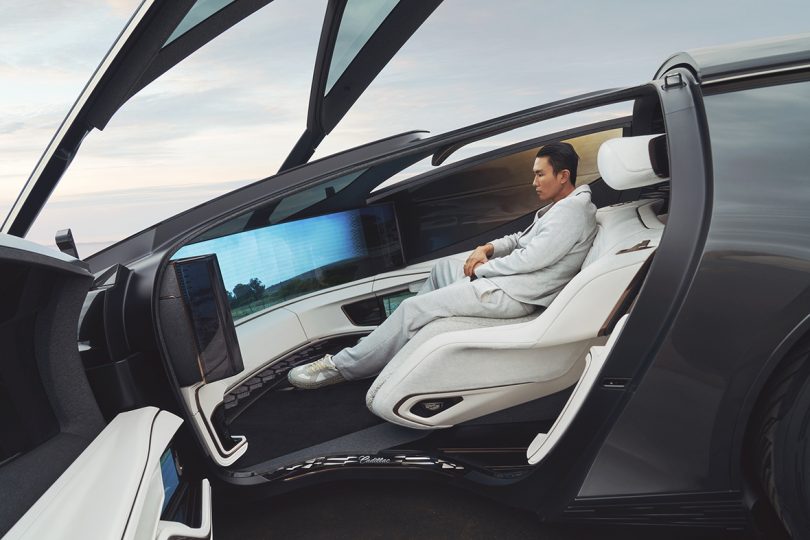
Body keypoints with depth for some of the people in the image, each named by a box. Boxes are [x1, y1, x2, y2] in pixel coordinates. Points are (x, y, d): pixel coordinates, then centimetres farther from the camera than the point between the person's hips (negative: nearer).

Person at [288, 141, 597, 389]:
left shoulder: (572, 210, -15)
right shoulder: (561, 206, 17)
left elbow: (530, 259, -23)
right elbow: (522, 239, 23)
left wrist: (480, 268, -10)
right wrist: (488, 248, 3)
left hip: (511, 295, -11)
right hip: (505, 279, 11)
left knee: (415, 308, -13)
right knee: (444, 267, 25)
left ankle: (344, 367, -3)